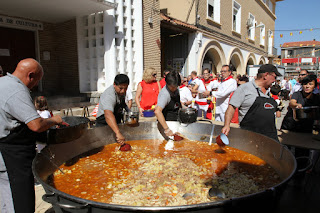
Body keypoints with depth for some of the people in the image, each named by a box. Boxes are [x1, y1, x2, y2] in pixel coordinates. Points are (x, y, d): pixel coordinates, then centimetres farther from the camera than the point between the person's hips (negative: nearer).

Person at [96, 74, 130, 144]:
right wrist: (118, 133, -63)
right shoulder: (109, 96, -34)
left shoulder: (121, 91, -7)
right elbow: (108, 115, -53)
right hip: (105, 124, -7)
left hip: (117, 122, 7)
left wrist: (127, 109, 2)